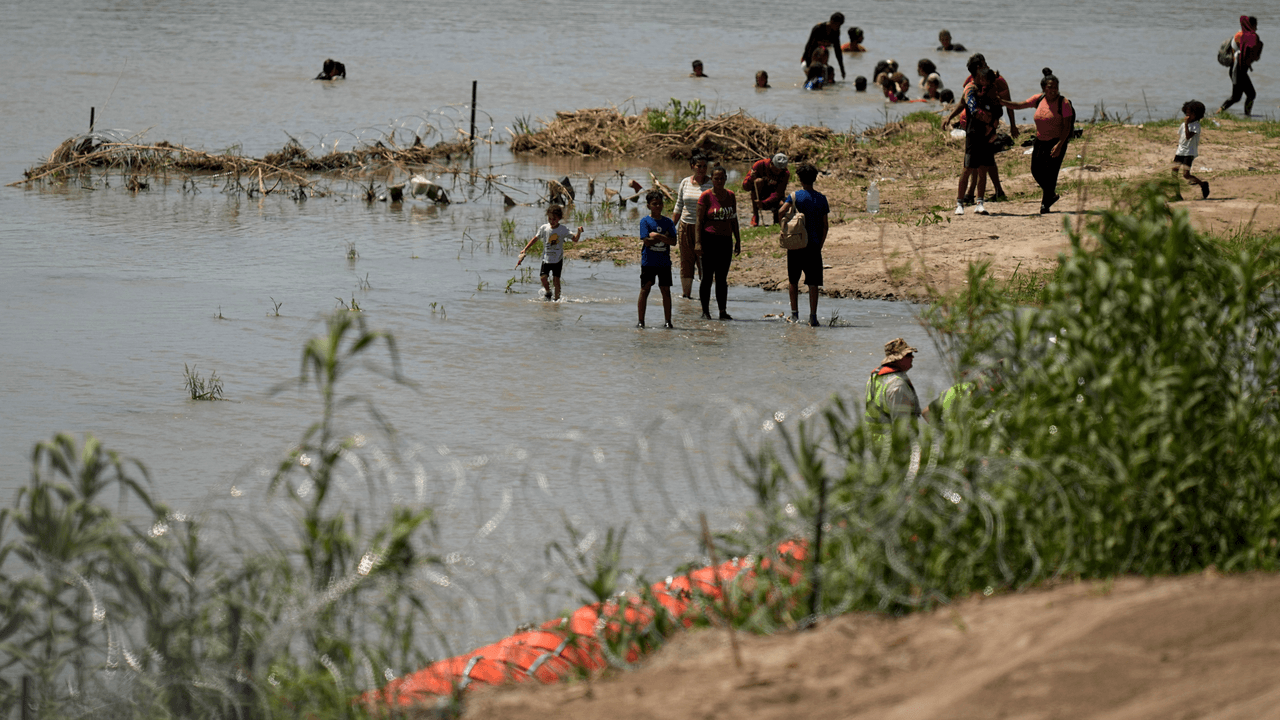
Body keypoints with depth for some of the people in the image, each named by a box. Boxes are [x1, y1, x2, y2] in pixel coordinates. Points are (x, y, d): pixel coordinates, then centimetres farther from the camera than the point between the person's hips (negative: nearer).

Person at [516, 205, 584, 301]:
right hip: (546, 258, 1)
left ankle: (557, 297, 7)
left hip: (558, 259, -1)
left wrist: (579, 232, -24)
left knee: (556, 279, -6)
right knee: (542, 277, -9)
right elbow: (535, 239, 5)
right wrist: (525, 249, 2)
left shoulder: (563, 230, -6)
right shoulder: (544, 228, -3)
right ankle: (547, 291, 20)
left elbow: (575, 239, -5)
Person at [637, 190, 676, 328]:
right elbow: (647, 241, -12)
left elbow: (673, 241, -4)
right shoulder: (645, 221, -2)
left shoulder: (668, 222, 7)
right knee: (645, 290, 0)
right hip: (648, 261, -2)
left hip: (664, 262, 2)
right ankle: (641, 320, 6)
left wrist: (658, 236, -16)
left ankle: (668, 321, 9)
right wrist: (664, 237, -10)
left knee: (666, 291, 3)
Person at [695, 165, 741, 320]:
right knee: (707, 277, -2)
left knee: (722, 278, 6)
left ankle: (723, 311, 7)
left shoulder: (730, 195, 10)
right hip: (709, 239, -5)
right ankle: (705, 311, 5)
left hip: (725, 240, 5)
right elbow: (699, 220, -8)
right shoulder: (706, 196, -5)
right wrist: (697, 242, -15)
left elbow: (734, 219, 17)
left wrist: (738, 240, 16)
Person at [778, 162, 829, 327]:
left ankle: (795, 314, 12)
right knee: (813, 282, 3)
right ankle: (813, 316, -2)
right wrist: (820, 245, 11)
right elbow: (825, 226, 3)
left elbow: (782, 211, -19)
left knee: (793, 281, 13)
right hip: (814, 245, 1)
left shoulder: (795, 196, -4)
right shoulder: (821, 199, 3)